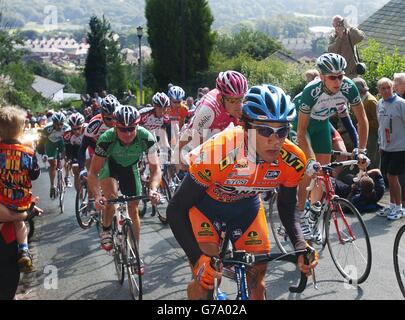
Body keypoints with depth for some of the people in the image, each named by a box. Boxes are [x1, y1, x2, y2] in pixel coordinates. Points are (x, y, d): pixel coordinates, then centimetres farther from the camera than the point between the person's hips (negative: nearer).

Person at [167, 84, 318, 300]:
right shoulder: (215, 155, -40)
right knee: (204, 278, -17)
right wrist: (198, 258, -40)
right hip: (204, 203, -4)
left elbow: (287, 209, -6)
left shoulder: (292, 161, -27)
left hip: (246, 204, 4)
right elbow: (175, 210, -29)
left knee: (257, 275, 5)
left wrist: (301, 246, -24)